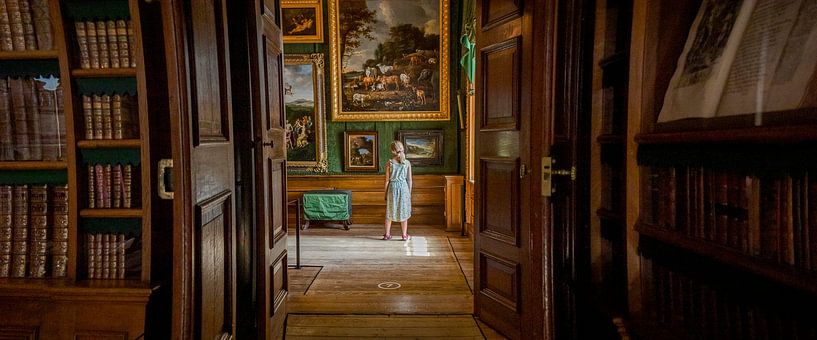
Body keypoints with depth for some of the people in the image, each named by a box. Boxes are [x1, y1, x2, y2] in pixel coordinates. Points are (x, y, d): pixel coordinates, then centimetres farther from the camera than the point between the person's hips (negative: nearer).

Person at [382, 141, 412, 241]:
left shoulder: (389, 162, -7)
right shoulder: (407, 163, -3)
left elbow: (387, 180, -4)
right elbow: (409, 180, 0)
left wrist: (386, 193, 6)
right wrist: (409, 192, 11)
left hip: (392, 187, 0)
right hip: (404, 187, 0)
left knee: (390, 211, 12)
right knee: (404, 211, 10)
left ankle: (387, 234, 19)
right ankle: (405, 235, 15)